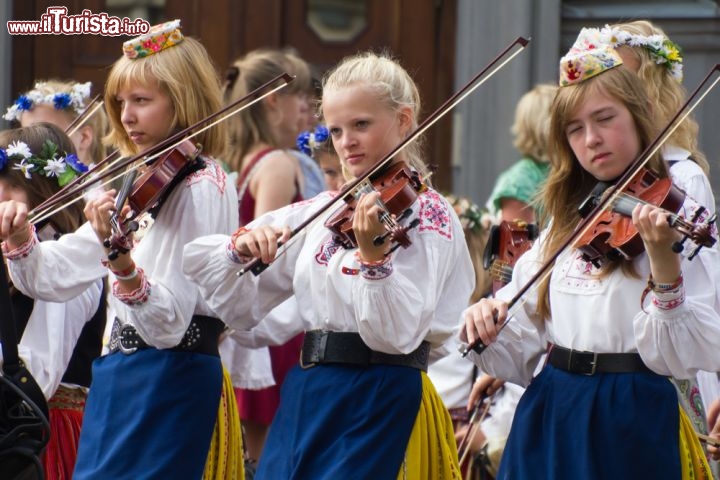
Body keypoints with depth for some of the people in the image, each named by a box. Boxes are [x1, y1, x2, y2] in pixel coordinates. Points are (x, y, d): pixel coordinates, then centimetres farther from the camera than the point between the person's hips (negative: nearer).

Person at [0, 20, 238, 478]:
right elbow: (57, 276, 14)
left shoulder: (202, 188, -13)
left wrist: (120, 260, -40)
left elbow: (167, 324, -24)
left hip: (168, 383, -9)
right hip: (116, 376, 9)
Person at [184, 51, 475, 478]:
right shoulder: (321, 211, 11)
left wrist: (372, 252, -32)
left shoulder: (425, 214, -7)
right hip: (304, 399, 6)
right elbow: (240, 307, 12)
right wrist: (242, 249, -7)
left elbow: (398, 334, -19)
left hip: (379, 407, -6)